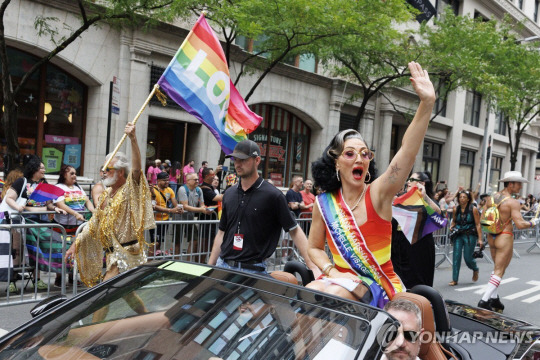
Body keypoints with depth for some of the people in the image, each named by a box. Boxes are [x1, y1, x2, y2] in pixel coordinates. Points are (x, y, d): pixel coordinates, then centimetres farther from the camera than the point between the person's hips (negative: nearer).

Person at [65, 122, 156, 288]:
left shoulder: (130, 190, -9)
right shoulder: (106, 194, 14)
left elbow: (136, 168, -29)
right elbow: (94, 224, 19)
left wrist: (133, 139, -38)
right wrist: (75, 245, 17)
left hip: (127, 254, -8)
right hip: (113, 254, 8)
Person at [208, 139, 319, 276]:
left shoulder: (273, 195, -9)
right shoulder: (229, 194, 8)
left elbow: (294, 231, -7)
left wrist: (313, 267, -14)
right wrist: (209, 267, 12)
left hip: (253, 270, -5)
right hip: (223, 265, 5)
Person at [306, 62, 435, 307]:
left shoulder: (377, 194, -10)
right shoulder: (323, 203, -2)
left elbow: (408, 152, -25)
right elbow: (315, 248, 9)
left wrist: (426, 103, -36)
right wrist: (333, 272, -11)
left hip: (378, 285, -3)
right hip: (343, 279, 3)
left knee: (332, 293, -29)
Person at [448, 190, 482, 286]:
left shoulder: (473, 209, -6)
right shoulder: (456, 209, 4)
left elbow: (478, 225, -6)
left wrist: (480, 239, -10)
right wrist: (451, 227, -3)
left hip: (470, 236, -3)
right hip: (458, 235, 3)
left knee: (467, 257, -1)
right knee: (456, 256, -5)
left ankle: (475, 270, 34)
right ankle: (454, 280, 2)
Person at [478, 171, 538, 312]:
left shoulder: (491, 198, 4)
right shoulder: (513, 202, -16)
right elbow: (520, 224, -21)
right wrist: (533, 223, -4)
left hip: (491, 237, 7)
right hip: (505, 237, -7)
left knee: (497, 268, 21)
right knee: (499, 272, 0)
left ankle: (494, 298, 23)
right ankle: (484, 301, -5)